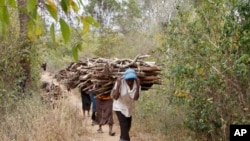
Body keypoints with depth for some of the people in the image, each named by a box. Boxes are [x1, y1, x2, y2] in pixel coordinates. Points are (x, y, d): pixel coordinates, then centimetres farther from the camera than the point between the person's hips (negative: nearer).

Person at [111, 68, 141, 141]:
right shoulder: (120, 82, -27)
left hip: (129, 108, 5)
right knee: (124, 127, -17)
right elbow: (115, 97, -31)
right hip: (120, 107, -5)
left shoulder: (136, 83, -18)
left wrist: (138, 86, -36)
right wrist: (118, 85, -38)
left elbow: (135, 98, -29)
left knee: (127, 127, 20)